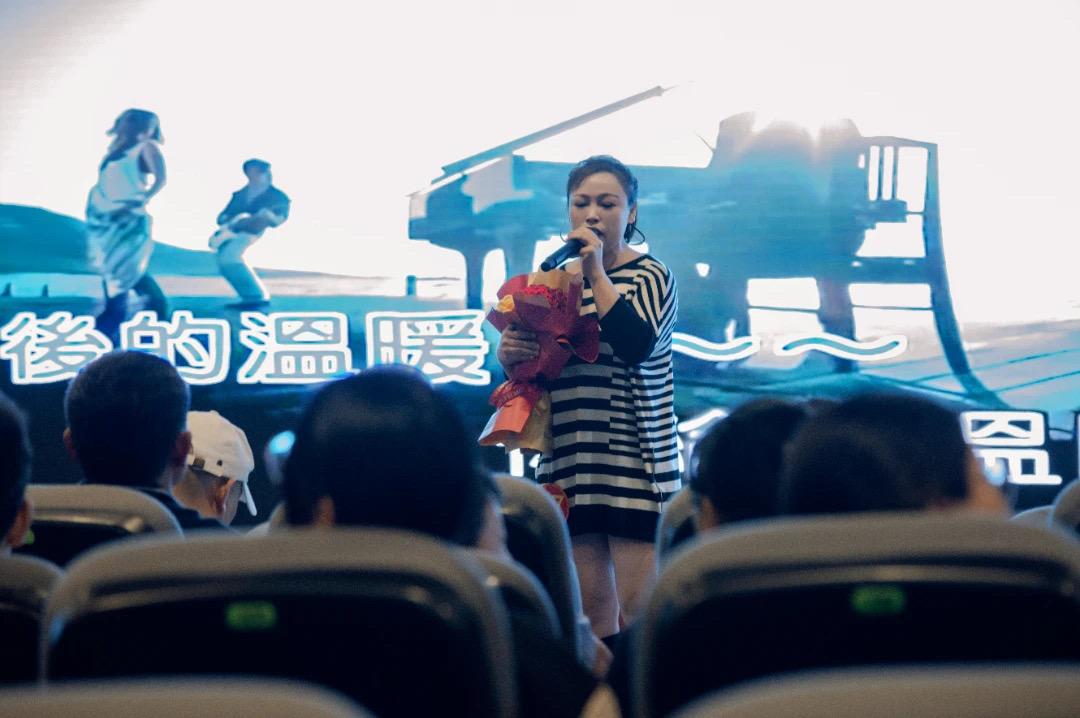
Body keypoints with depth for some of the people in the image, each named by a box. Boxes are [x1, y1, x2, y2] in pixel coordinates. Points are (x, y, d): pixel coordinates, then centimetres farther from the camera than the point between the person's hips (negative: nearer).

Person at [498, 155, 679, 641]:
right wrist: (508, 355, -4)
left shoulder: (650, 275, -2)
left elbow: (637, 346, -21)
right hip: (570, 462, 5)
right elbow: (527, 365, 19)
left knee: (635, 606, -6)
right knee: (590, 602, 8)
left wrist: (597, 273, -21)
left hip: (635, 460, -5)